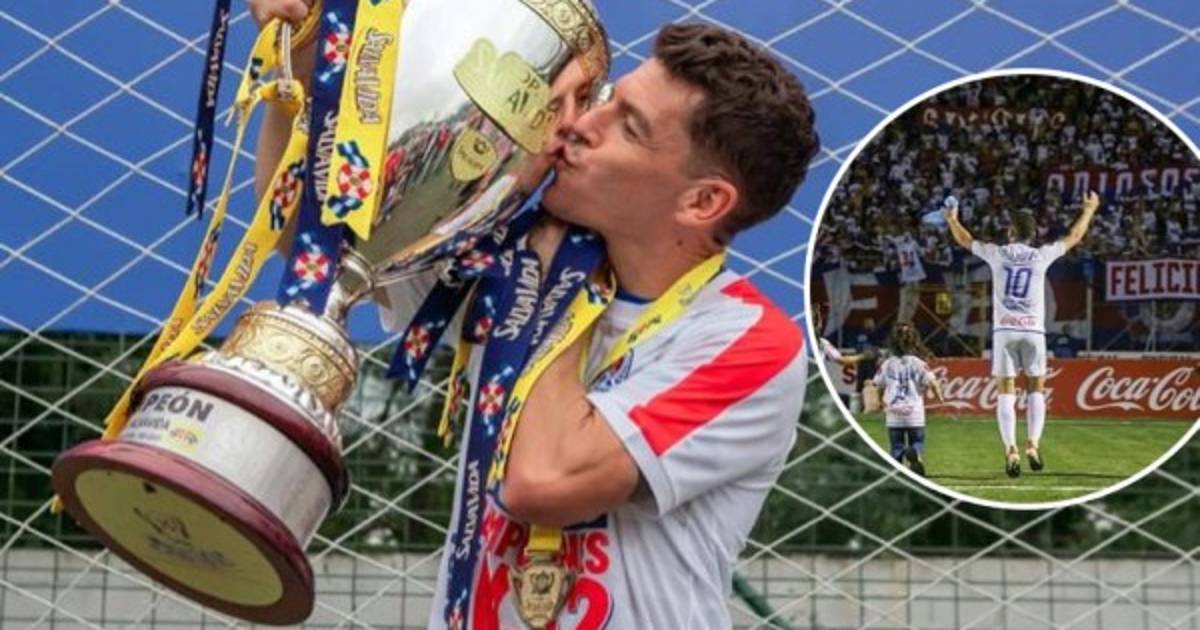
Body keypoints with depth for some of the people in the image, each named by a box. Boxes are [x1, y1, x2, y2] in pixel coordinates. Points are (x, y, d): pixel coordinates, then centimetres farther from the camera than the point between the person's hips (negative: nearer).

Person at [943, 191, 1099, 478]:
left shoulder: (997, 253, 2)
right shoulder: (1042, 255, 3)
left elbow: (964, 240, 19)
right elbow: (1074, 237, 18)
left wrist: (952, 218, 36)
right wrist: (1089, 210, 33)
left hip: (1004, 330, 0)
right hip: (1033, 330, 0)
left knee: (1006, 392, 1)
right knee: (1036, 388, 11)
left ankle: (1011, 451, -9)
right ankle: (1034, 445, -2)